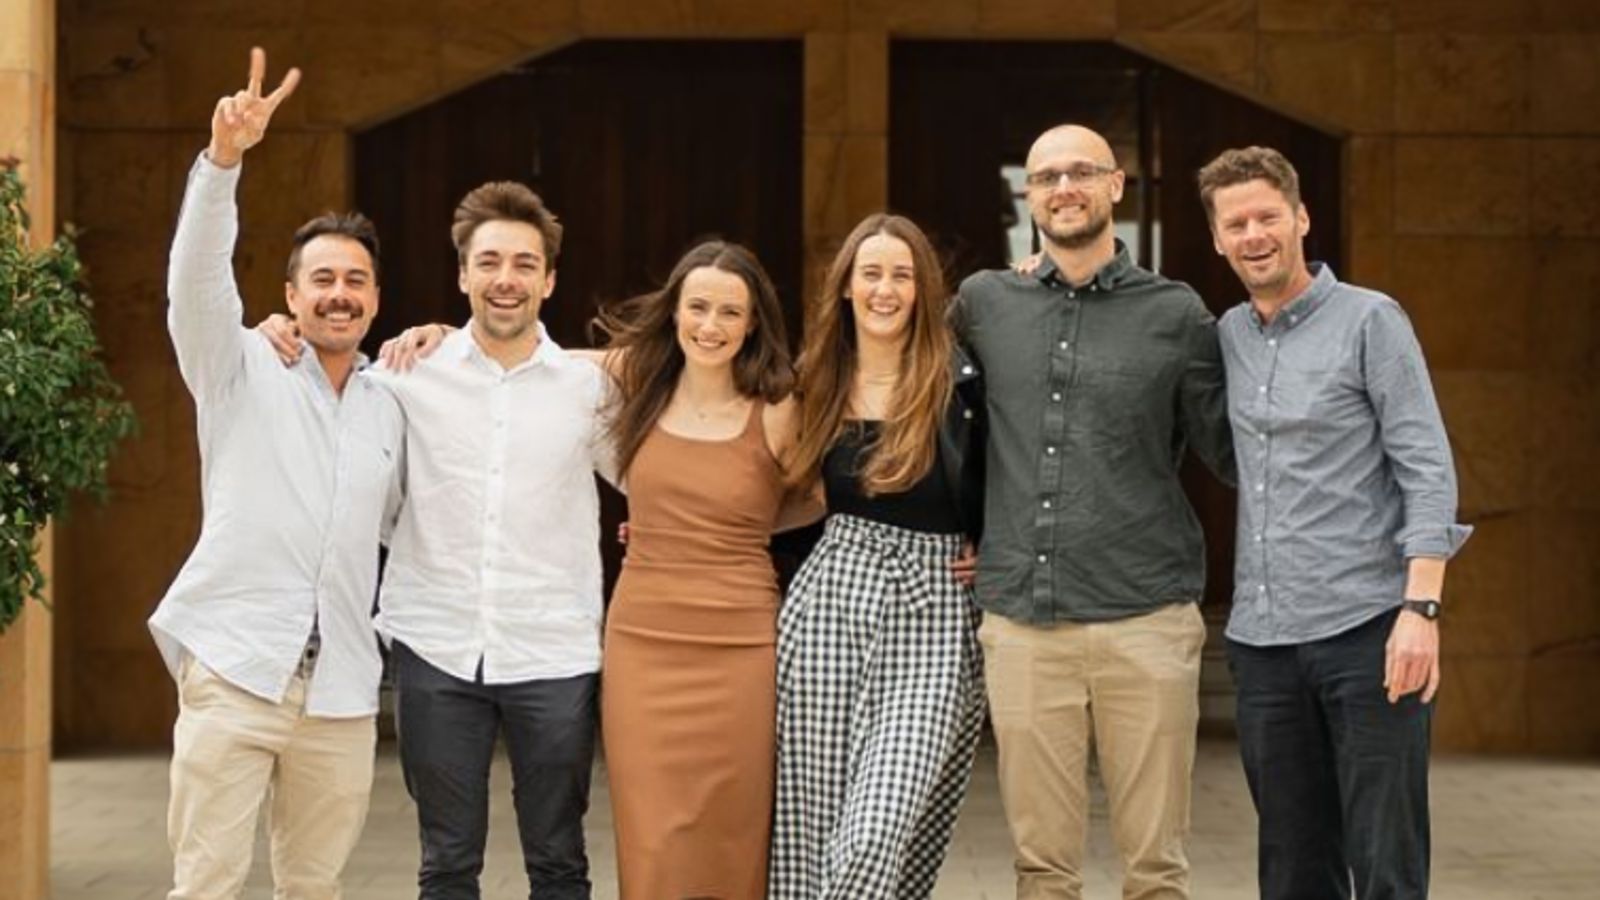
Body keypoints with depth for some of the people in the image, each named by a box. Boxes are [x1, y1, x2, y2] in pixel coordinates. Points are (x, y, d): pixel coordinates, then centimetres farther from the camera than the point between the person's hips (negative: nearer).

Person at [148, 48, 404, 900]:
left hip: (342, 688, 4)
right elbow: (196, 277, -14)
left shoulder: (388, 408, 16)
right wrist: (223, 159, -29)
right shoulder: (242, 372, 4)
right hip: (235, 668, -4)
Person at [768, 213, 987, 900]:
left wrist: (996, 555, -6)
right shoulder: (820, 384, 10)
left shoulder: (959, 384, -6)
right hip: (828, 604, 4)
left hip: (933, 617, -4)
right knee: (810, 821, 3)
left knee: (881, 835, -13)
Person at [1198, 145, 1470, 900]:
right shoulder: (1229, 335, 13)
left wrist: (1422, 607, -18)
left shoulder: (1370, 321, -2)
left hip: (1366, 629, -5)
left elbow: (1427, 468, -7)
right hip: (1262, 638, 5)